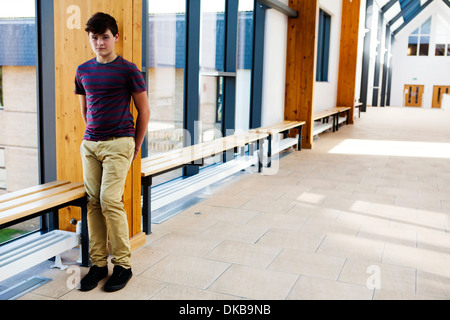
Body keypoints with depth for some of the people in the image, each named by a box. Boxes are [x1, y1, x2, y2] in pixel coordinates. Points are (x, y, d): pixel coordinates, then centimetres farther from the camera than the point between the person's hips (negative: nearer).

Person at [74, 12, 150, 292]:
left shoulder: (127, 69, -3)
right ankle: (98, 263, 14)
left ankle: (123, 265, 2)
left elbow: (144, 111, 1)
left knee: (110, 200, -11)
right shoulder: (83, 71, 11)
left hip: (118, 143, -5)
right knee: (92, 202, 3)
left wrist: (136, 146, 5)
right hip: (90, 143, 5)